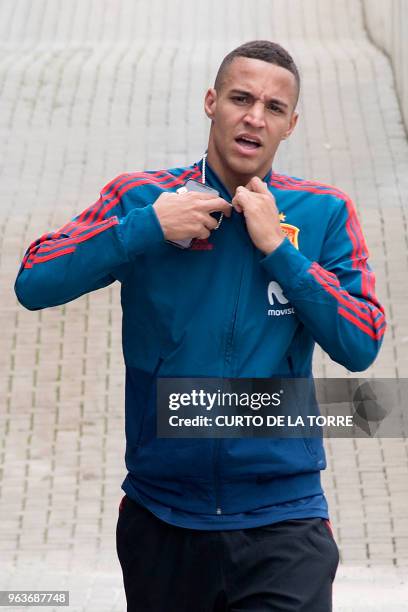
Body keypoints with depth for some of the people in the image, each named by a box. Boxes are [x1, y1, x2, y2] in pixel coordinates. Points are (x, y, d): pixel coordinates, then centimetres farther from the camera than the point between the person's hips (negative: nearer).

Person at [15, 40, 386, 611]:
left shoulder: (324, 213, 1)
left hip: (282, 521, -1)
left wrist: (277, 247, -13)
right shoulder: (140, 198, -1)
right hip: (160, 518, 1)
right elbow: (33, 284, -9)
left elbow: (361, 346, -7)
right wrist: (149, 226, -16)